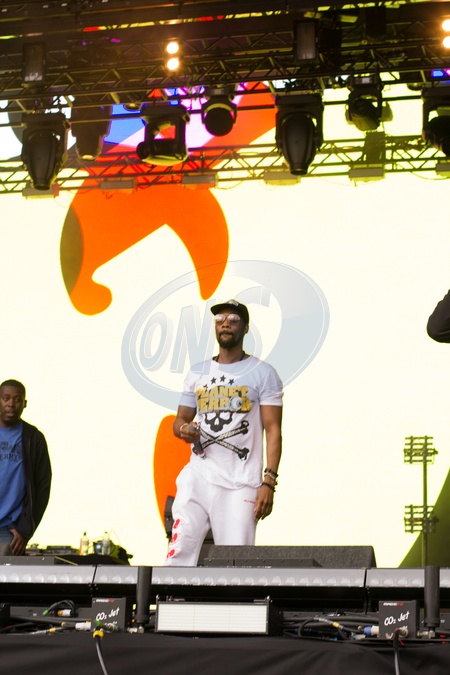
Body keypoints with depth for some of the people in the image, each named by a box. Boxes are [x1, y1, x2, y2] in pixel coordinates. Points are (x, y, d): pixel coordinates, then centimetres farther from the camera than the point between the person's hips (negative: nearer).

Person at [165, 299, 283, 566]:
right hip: (197, 477, 4)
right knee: (179, 555, -5)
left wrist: (269, 483, -13)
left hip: (240, 484, -4)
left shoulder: (263, 373, 3)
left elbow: (273, 431, -3)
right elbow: (180, 419, 22)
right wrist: (184, 429, -4)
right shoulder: (197, 372, 17)